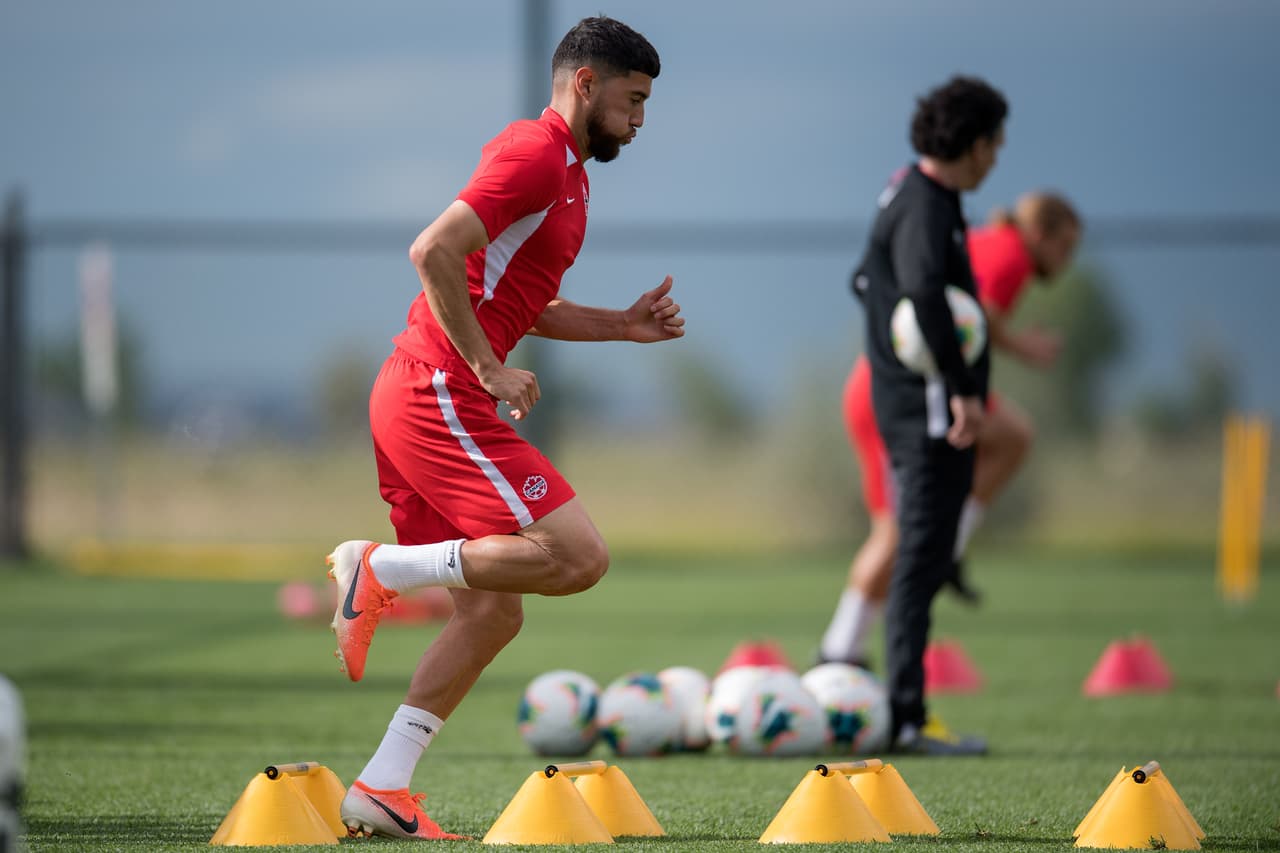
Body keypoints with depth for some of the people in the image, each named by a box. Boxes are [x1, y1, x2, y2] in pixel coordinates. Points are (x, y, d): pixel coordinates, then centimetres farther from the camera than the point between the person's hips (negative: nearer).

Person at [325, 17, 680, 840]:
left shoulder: (565, 171, 21)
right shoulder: (535, 152, -11)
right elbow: (435, 252, -22)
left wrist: (622, 326, 18)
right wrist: (488, 367, -19)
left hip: (425, 403, 10)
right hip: (440, 396, -10)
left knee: (494, 612, 10)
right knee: (578, 556, -16)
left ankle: (381, 789, 8)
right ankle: (381, 570, -10)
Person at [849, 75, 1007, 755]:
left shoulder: (911, 195, 16)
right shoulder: (925, 207, -16)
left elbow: (867, 279, 31)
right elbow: (924, 293, -33)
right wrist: (963, 387, -31)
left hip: (910, 403, 10)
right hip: (930, 404, -10)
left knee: (922, 558, 14)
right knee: (921, 559, -9)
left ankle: (901, 713, 17)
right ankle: (905, 718, -9)